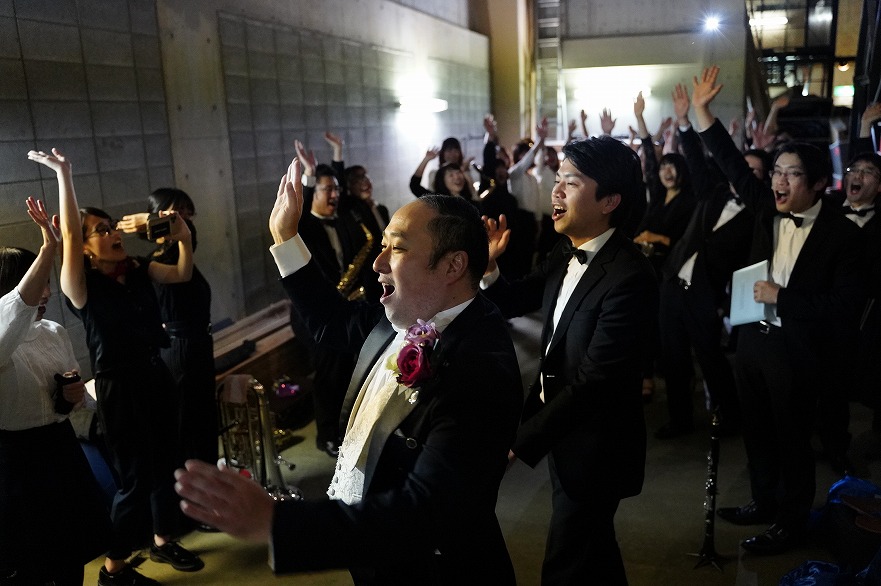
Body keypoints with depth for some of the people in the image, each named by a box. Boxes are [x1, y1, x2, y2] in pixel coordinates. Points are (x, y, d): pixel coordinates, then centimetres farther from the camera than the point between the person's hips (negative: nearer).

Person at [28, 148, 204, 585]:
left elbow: (182, 274, 10)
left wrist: (183, 236, -8)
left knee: (165, 464, 18)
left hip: (157, 377, 6)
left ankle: (163, 541, 38)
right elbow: (69, 236, -28)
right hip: (119, 388, -6)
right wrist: (63, 174, -32)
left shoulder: (138, 270, 2)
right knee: (134, 479, 3)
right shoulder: (83, 285, -15)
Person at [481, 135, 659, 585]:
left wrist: (522, 441, -22)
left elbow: (593, 381, -27)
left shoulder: (628, 277, -27)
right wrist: (488, 267, -12)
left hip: (593, 447, -7)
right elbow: (515, 304, 8)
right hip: (559, 426, 8)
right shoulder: (566, 253, -1)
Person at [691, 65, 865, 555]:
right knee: (757, 431, 20)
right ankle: (764, 502, 41)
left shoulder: (842, 234, -14)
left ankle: (792, 522, 30)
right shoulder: (767, 209, 1)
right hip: (753, 339, 6)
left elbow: (845, 311, -17)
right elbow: (734, 165, 2)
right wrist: (703, 111, -5)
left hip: (796, 349, -6)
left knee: (792, 439, 10)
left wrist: (782, 298, -21)